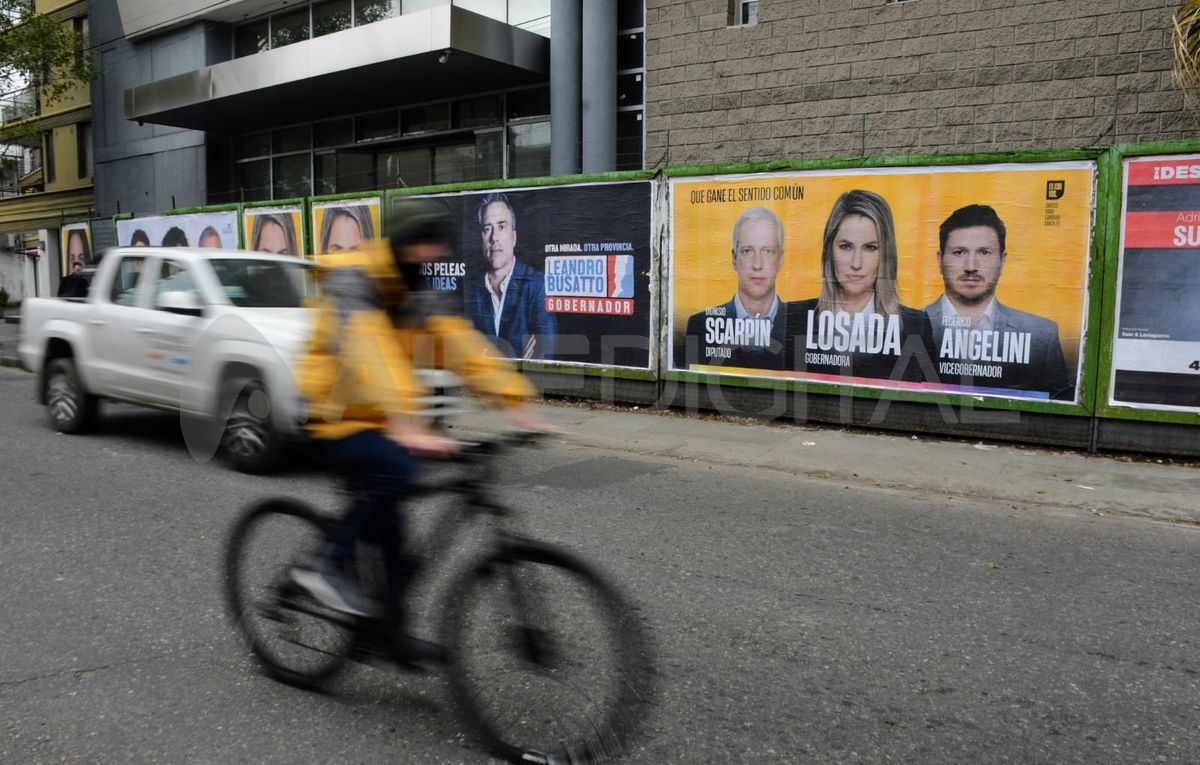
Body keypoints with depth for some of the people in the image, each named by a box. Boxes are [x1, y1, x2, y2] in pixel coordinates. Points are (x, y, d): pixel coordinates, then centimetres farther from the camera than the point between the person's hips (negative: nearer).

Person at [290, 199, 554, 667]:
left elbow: (460, 346, -4)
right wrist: (405, 425, -49)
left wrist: (515, 403, -15)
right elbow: (367, 353, -36)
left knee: (386, 521, 7)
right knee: (395, 470, -31)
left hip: (373, 419, 8)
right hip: (333, 416, -8)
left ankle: (393, 631, 18)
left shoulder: (416, 294, 5)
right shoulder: (352, 281, -20)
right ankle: (324, 565, -14)